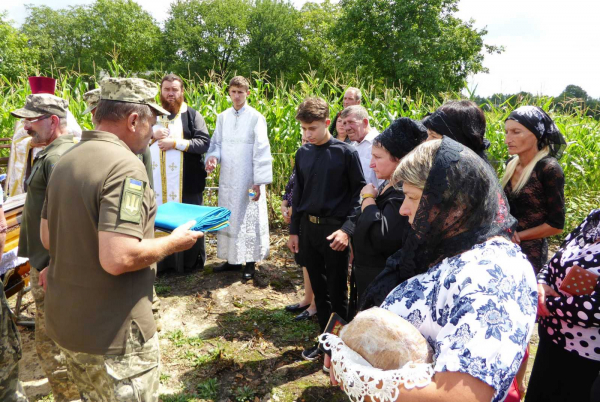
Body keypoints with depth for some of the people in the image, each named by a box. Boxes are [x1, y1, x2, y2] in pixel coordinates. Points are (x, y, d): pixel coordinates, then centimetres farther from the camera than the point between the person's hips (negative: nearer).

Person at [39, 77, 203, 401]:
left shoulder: (66, 160, 5)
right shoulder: (125, 166, -23)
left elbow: (47, 237, 14)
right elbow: (118, 259, -30)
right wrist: (173, 242, -15)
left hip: (64, 319, 8)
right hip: (111, 334, -8)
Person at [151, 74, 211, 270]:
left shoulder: (192, 115, 2)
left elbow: (204, 142, -9)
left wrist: (175, 143, -15)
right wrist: (151, 134, -4)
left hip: (187, 182, -3)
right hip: (157, 182, 4)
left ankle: (194, 262, 18)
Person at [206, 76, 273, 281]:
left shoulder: (256, 117, -7)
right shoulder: (222, 117, 8)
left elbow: (261, 150, -10)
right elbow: (217, 143, 12)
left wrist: (259, 181, -14)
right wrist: (213, 157, -12)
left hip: (248, 179, -5)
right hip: (227, 178, 5)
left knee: (249, 219, 2)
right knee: (228, 218, 11)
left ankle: (250, 262, 13)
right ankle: (232, 259, 24)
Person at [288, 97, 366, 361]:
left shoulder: (345, 153, -8)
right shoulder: (303, 153, 6)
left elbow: (359, 192, -7)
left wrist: (347, 229, -17)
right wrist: (294, 230, 12)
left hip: (333, 228, -5)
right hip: (307, 227, 5)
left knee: (337, 292, 6)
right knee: (318, 289, 16)